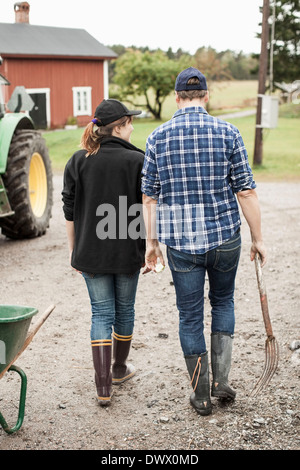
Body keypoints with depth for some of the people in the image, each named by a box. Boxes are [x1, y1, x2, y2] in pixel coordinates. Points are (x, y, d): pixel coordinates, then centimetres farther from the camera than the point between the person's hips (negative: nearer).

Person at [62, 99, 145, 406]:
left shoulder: (77, 162, -1)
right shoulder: (137, 161, -8)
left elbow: (70, 211, 1)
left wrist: (73, 250, 10)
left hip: (91, 252, 2)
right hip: (128, 252, -1)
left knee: (101, 313, 7)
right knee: (124, 309, 18)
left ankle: (103, 386, 1)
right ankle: (119, 368, 37)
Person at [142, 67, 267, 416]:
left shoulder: (158, 137, -2)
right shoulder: (228, 133, -5)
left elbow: (149, 196, 1)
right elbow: (246, 192, -5)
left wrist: (151, 242, 11)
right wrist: (258, 238, 4)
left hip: (180, 242, 0)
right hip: (225, 236, 0)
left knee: (190, 315, 11)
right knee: (222, 301, 23)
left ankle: (201, 396, 21)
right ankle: (221, 380, 19)